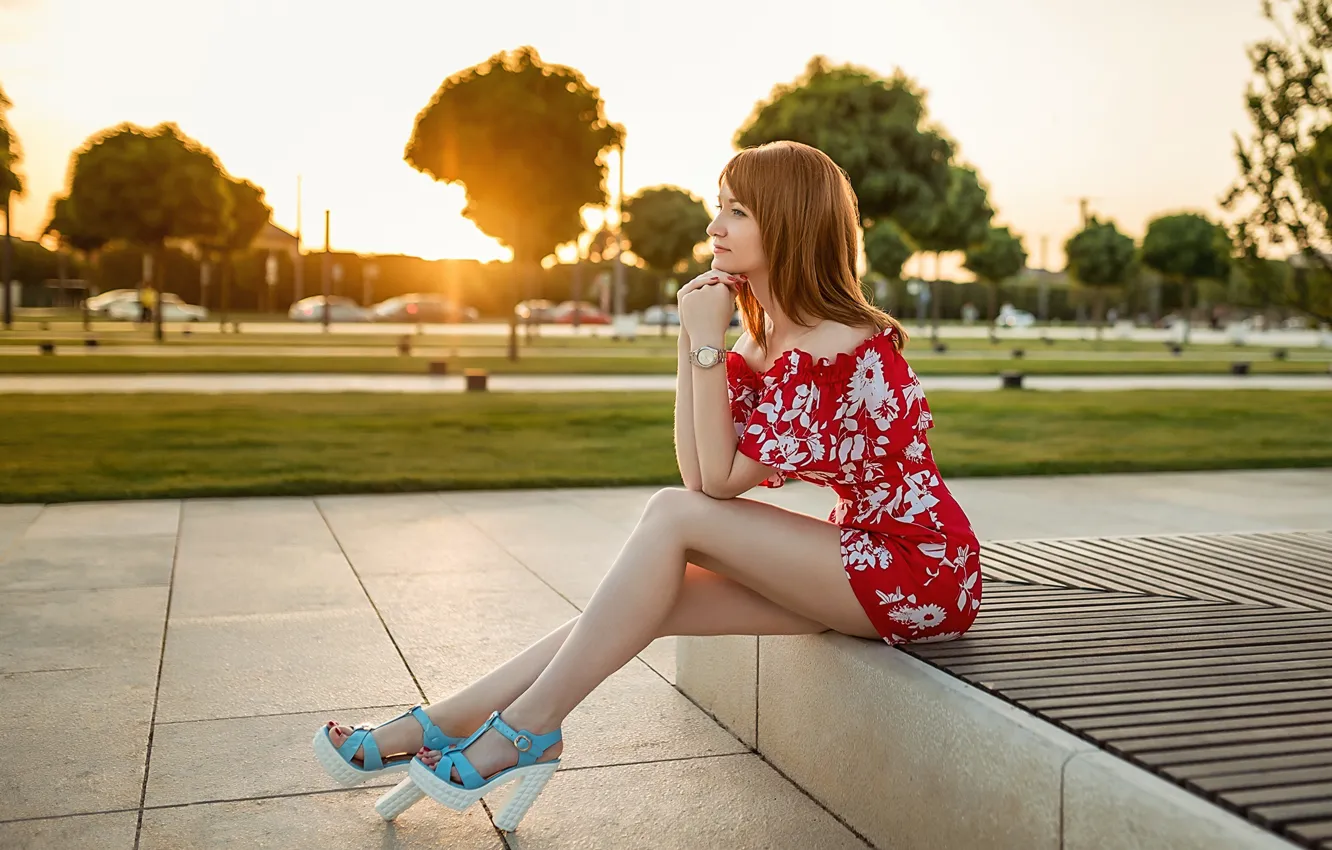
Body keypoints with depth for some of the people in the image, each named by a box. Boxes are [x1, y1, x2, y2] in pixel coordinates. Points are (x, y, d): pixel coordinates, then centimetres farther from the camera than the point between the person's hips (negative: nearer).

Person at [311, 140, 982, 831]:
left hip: (923, 570, -8)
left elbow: (720, 481, -18)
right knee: (654, 600, -6)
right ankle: (435, 728, -1)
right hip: (864, 555, 8)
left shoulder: (835, 348, -21)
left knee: (672, 517, -20)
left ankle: (523, 733, -11)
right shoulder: (761, 342, 7)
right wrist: (693, 341, -7)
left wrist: (709, 345, -19)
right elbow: (700, 472, -1)